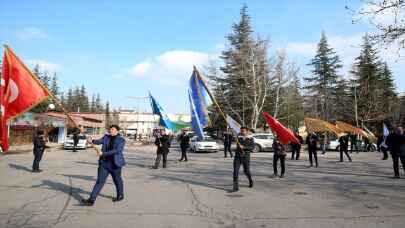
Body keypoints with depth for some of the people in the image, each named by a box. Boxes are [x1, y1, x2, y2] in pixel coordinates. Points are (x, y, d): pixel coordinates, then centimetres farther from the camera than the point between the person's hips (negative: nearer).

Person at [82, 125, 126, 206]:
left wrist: (103, 153, -26)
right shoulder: (106, 137, 6)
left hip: (115, 164, -3)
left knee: (117, 181, 14)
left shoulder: (121, 140, -9)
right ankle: (92, 200, 1)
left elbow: (116, 150, -21)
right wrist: (92, 141, -31)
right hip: (104, 163, 3)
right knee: (100, 181, 0)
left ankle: (120, 196, 36)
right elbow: (99, 141, -10)